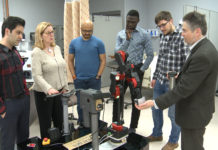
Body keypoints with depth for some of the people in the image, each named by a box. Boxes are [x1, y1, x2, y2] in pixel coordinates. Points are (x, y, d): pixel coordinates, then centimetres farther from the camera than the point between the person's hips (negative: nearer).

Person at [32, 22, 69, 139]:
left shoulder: (57, 48, 6)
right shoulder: (37, 52, -13)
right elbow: (37, 75, -20)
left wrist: (65, 87, 8)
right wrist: (48, 89, -31)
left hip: (59, 91, 6)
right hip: (43, 93, -5)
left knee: (60, 120, 16)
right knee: (46, 123, 9)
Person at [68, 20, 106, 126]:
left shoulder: (98, 42, -1)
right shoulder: (74, 42, 6)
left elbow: (103, 60, -1)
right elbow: (70, 60, 9)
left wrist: (98, 75, -7)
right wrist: (74, 75, 0)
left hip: (94, 79, -2)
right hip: (79, 80, 2)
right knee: (80, 103, 11)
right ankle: (81, 124, 27)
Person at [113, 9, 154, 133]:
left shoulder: (144, 35, -5)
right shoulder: (121, 34, 5)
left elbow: (150, 55, -4)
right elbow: (117, 52, -6)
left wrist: (142, 69, -8)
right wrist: (127, 39, -15)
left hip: (136, 69, -3)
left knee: (135, 99, 7)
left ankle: (133, 128, 21)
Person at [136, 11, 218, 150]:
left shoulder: (202, 55, -29)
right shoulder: (205, 47, 3)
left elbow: (184, 88, -28)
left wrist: (155, 103, -26)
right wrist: (180, 75, 4)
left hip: (195, 113, -10)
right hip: (200, 108, 10)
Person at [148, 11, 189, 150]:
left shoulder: (182, 36, -15)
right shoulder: (163, 36, 9)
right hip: (160, 81, 8)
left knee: (174, 113, 7)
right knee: (156, 108, 19)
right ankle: (157, 134, 42)